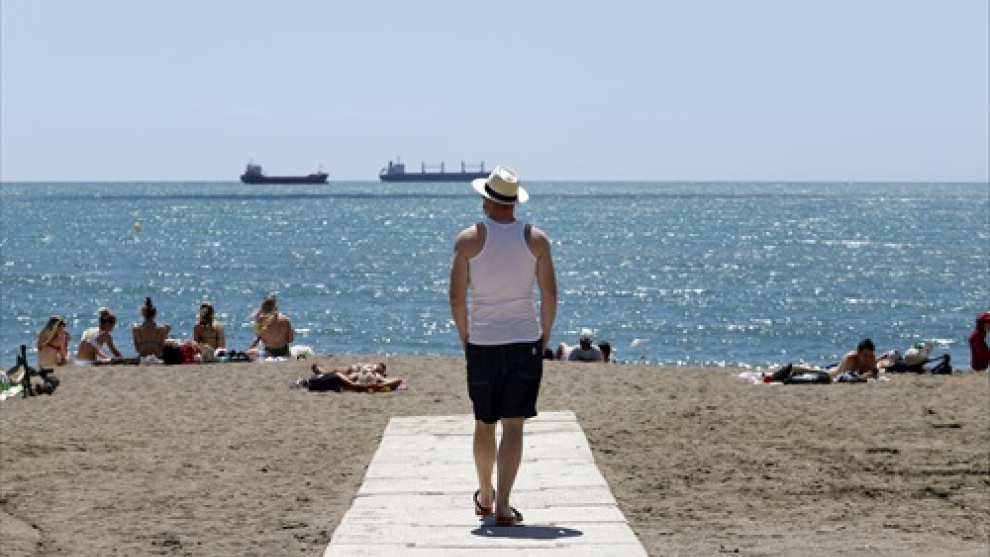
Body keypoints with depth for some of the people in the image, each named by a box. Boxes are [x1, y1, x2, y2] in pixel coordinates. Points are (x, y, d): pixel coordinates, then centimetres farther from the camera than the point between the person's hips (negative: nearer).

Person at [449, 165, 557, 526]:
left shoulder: (468, 239, -4)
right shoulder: (536, 239, -1)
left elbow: (456, 297, -5)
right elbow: (550, 294, -3)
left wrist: (465, 338, 8)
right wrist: (544, 337, 9)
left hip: (482, 343, 0)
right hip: (525, 342, 0)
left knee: (484, 424, 16)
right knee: (513, 425, -2)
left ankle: (485, 497, 32)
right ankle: (503, 505, -11)